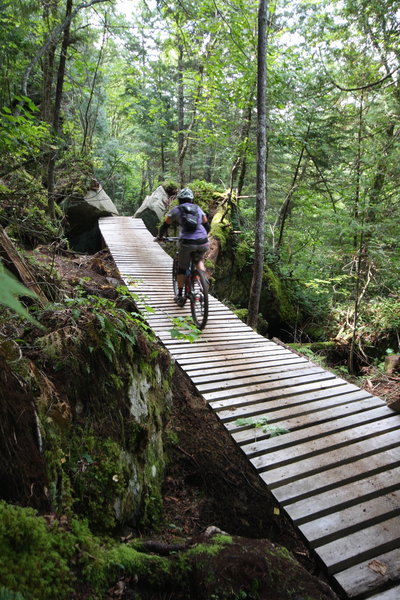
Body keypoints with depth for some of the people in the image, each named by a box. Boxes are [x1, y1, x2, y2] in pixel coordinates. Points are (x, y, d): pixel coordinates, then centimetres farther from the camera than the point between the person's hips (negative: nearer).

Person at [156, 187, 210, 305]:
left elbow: (165, 226, 16)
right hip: (203, 243, 3)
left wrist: (160, 236, 34)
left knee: (182, 269, 16)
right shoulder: (198, 208, 20)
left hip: (187, 243, -3)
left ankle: (180, 296, 22)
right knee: (199, 260, 33)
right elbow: (207, 226, 25)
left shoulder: (176, 210, 11)